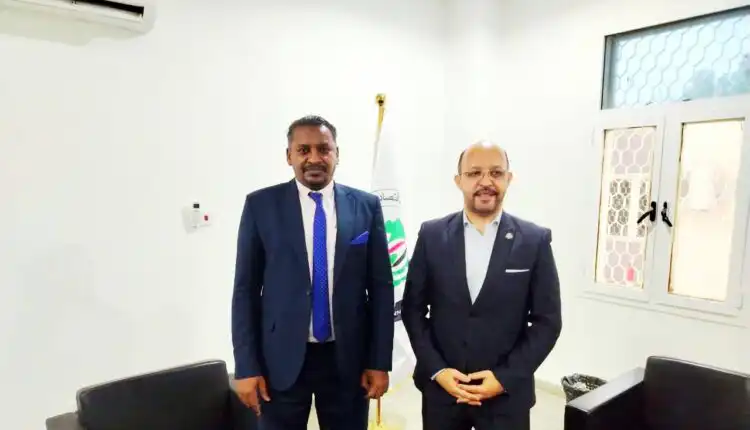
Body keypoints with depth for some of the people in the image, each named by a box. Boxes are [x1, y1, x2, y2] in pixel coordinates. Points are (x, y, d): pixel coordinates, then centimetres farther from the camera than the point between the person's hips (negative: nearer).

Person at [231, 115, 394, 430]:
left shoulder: (367, 206, -1)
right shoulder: (261, 205, -3)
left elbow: (381, 286, 1)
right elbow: (245, 289, -1)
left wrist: (379, 361, -1)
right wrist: (247, 366, -4)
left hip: (348, 358, 1)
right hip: (281, 359, -1)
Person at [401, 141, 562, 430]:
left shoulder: (535, 241, -5)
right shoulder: (432, 235, -3)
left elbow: (547, 321, -3)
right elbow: (413, 309, 0)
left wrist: (505, 377, -11)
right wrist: (436, 370, -9)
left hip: (507, 393, 0)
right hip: (440, 387, 1)